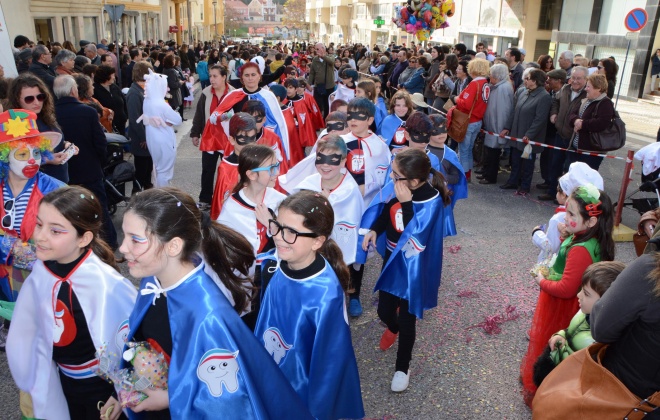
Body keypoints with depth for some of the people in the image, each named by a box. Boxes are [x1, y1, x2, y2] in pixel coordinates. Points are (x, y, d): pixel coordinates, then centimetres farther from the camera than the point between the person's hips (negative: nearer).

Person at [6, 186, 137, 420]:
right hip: (64, 384, 5)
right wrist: (30, 385, 12)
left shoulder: (105, 283, -29)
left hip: (105, 386, -5)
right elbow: (29, 333, 2)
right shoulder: (40, 273, -12)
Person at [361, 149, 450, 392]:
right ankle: (393, 327, 56)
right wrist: (373, 230, -10)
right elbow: (384, 211, 6)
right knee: (384, 311, 17)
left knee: (406, 321, 8)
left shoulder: (431, 200, -26)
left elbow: (415, 235, -32)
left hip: (412, 267, -5)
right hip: (391, 259, 5)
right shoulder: (396, 186, -12)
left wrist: (406, 203, -34)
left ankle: (402, 368, 34)